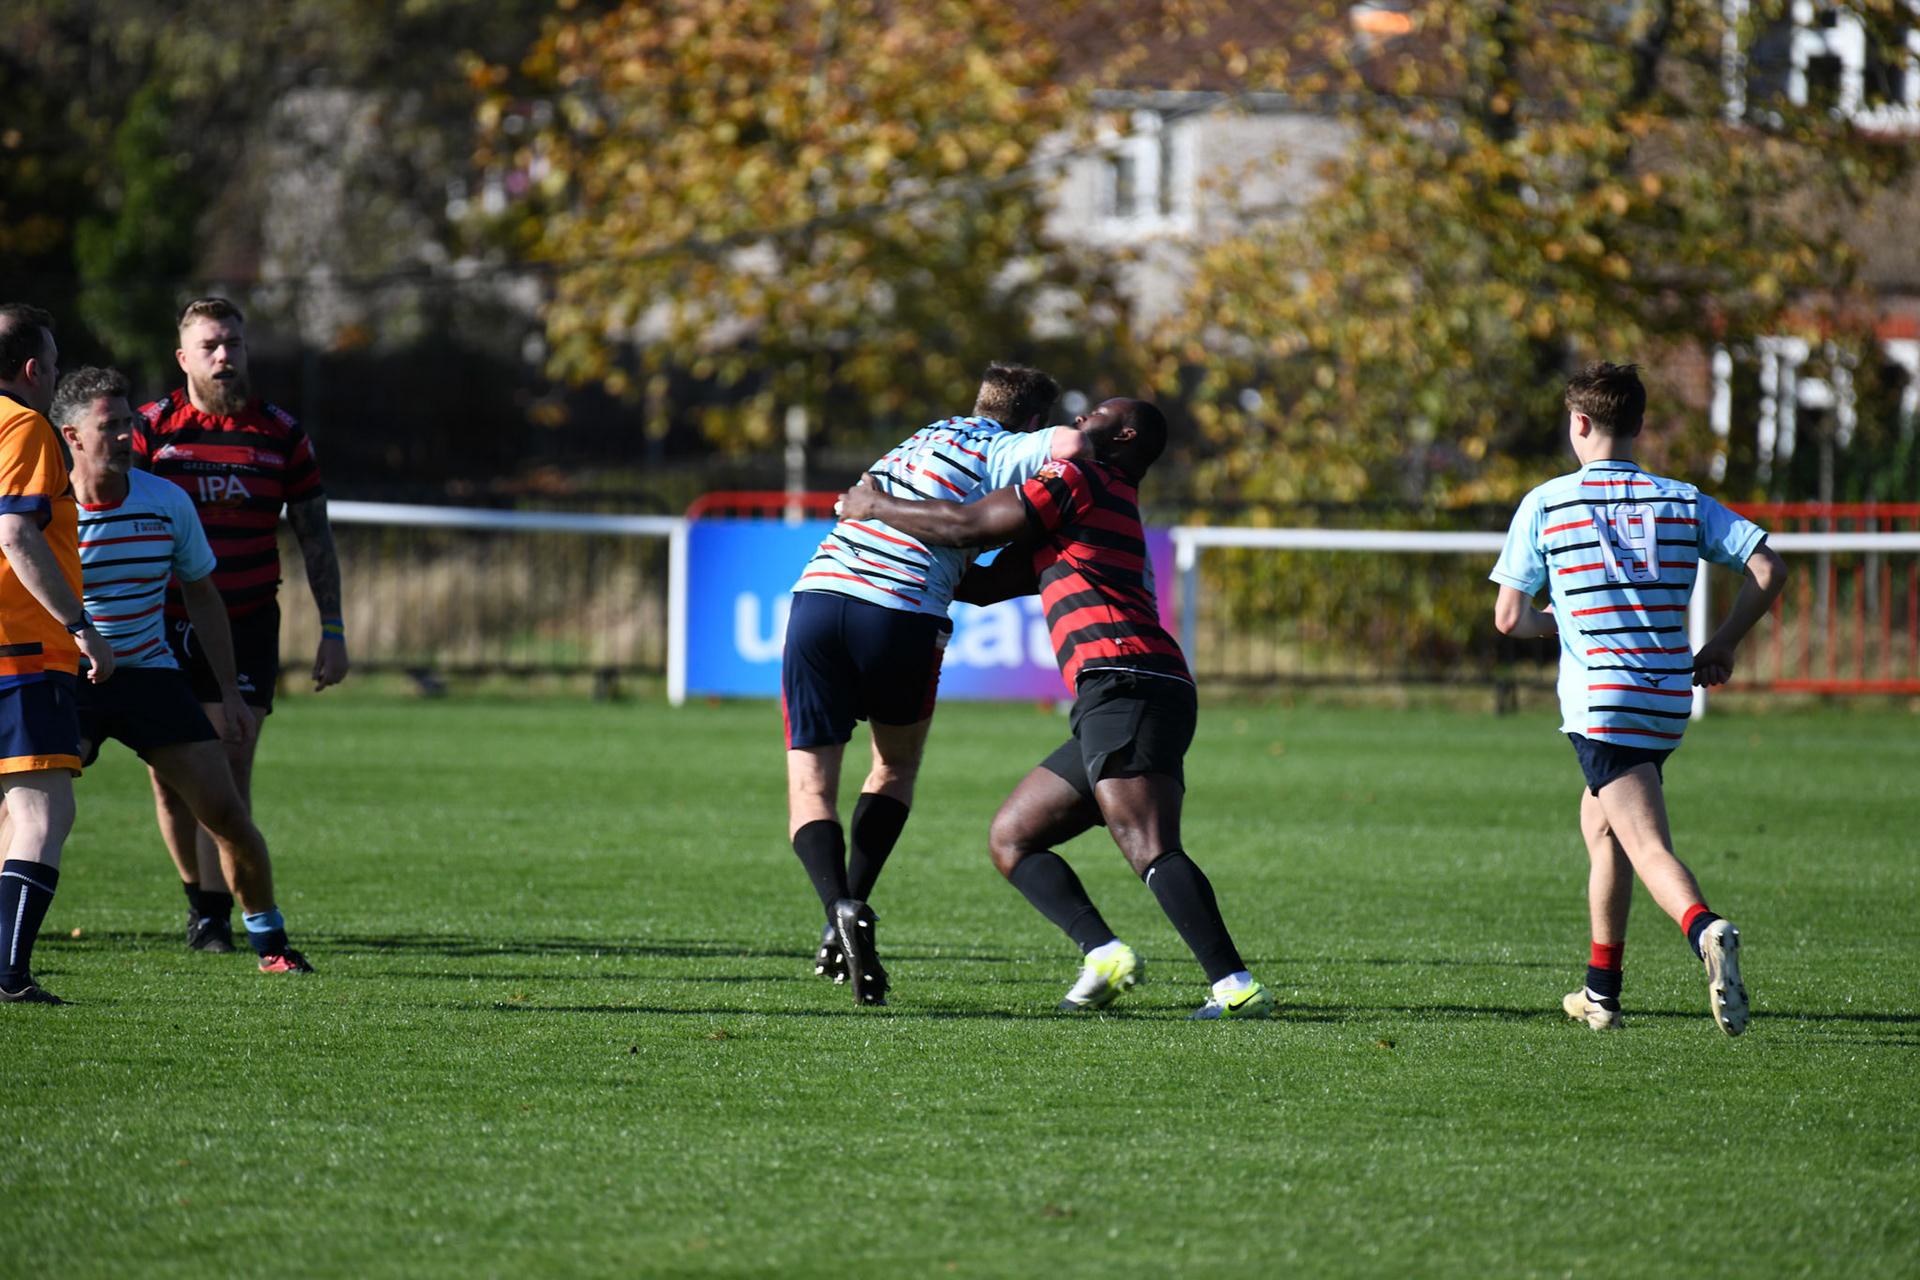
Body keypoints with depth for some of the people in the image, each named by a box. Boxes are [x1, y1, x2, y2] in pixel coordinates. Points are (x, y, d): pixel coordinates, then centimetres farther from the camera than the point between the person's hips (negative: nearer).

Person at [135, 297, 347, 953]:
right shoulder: (149, 427, 0)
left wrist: (333, 631, 4)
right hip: (165, 623, 0)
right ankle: (199, 894, 23)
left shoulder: (281, 432, 4)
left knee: (230, 765, -11)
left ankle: (215, 917, -7)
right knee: (169, 776, 2)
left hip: (247, 625, 0)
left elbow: (314, 536, 8)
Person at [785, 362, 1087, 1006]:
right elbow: (1067, 445, -15)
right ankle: (850, 914, 8)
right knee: (896, 768, 22)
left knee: (810, 794, 7)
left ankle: (841, 910, -20)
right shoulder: (999, 451, 6)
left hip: (818, 592, 4)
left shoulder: (924, 440, 28)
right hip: (901, 615, -4)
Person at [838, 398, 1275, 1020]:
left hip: (1125, 683, -10)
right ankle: (1103, 953, -10)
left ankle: (1236, 986, -34)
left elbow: (966, 526, -1)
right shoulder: (1116, 511, 32)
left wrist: (875, 507, 13)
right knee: (1011, 838, 10)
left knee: (1149, 848, -23)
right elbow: (984, 585, 35)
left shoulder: (1080, 479, 4)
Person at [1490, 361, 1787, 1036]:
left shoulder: (1544, 504, 1)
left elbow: (1509, 617, 0)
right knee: (1600, 822, 25)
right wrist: (1722, 646, 9)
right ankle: (1601, 991, 29)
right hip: (1670, 699, 5)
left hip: (1598, 702, -5)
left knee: (1649, 847, -15)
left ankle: (1705, 930, -45)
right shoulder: (1684, 501, 8)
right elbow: (1768, 569, -2)